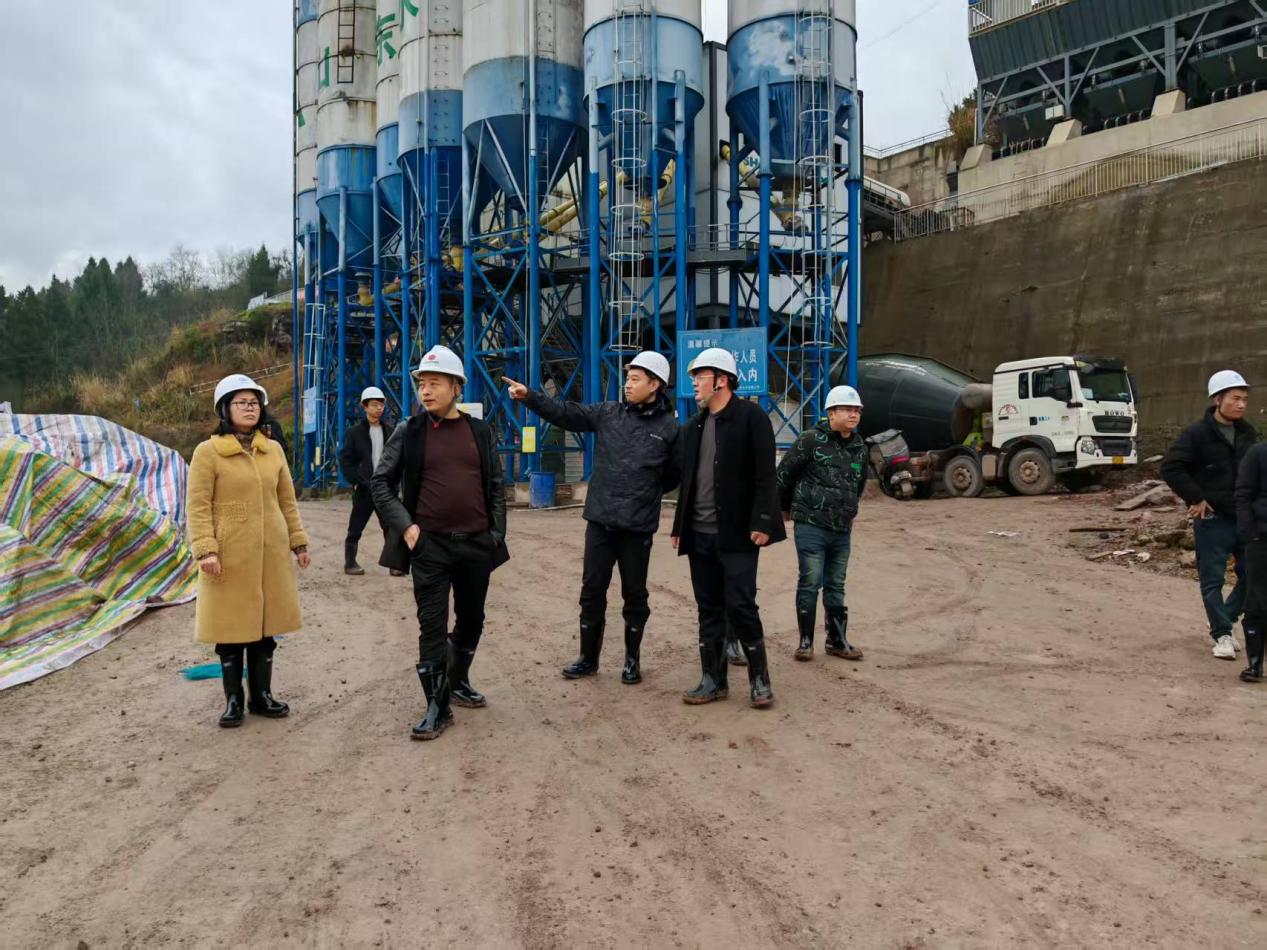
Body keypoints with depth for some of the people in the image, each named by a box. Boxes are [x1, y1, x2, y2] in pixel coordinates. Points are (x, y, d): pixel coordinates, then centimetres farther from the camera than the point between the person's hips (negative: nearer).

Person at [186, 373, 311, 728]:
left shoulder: (273, 450, 9)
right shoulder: (207, 452, -5)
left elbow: (287, 501, 13)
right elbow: (197, 506, -9)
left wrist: (298, 541, 12)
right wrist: (205, 549, -18)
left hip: (271, 553, 4)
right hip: (230, 555, -4)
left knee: (265, 626, 10)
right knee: (231, 628, 4)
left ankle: (262, 695, 23)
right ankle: (233, 700, 18)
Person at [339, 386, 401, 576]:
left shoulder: (389, 431, 10)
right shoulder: (354, 432, 1)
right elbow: (345, 460, -2)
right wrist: (357, 482, -11)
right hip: (364, 489, -3)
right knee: (355, 529, 6)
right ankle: (350, 563, 16)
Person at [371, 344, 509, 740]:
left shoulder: (480, 432, 4)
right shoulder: (409, 432, -2)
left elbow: (496, 486, 9)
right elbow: (380, 482, 1)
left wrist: (496, 533, 3)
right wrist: (405, 526, -9)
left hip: (477, 544, 3)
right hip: (430, 545, -3)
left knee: (471, 620, 15)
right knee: (433, 627, -1)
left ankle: (458, 682, 37)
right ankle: (438, 707, 10)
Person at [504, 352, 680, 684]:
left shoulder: (669, 428, -2)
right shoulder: (608, 413, 5)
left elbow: (674, 475, 5)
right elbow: (565, 412, 1)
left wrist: (645, 493, 3)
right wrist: (529, 396, -9)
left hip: (638, 526, -2)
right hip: (599, 520, 3)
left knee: (634, 594, 10)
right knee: (592, 590, 9)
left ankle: (632, 660, 26)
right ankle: (588, 657, 23)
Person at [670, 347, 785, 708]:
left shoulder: (751, 417, -6)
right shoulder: (693, 427, 15)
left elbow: (764, 476, -11)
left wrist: (760, 523, -18)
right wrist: (679, 526, 15)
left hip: (736, 534, -6)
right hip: (700, 534, 7)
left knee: (740, 605, -5)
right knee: (709, 609, 10)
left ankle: (759, 678, 12)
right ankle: (713, 679, 19)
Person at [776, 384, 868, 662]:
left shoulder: (860, 447, 10)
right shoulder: (811, 440, -10)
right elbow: (783, 474, -3)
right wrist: (786, 508, 8)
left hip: (842, 530, 6)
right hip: (810, 525, -6)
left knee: (836, 586, 12)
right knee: (810, 583, -4)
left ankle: (837, 641, 22)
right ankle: (806, 642, 6)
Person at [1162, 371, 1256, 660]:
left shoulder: (1247, 433, 9)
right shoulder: (1197, 433, -11)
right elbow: (1170, 467, -18)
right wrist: (1196, 498, -16)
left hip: (1245, 517, 6)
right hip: (1212, 518, -6)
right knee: (1212, 578, 0)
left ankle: (1225, 620, 28)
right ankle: (1221, 633, 10)